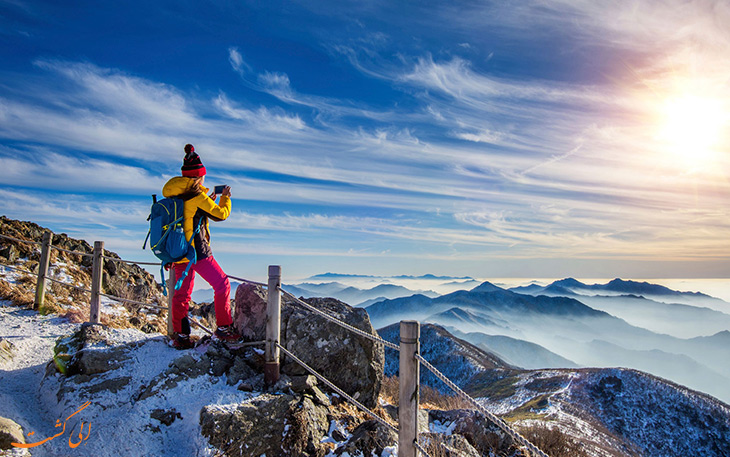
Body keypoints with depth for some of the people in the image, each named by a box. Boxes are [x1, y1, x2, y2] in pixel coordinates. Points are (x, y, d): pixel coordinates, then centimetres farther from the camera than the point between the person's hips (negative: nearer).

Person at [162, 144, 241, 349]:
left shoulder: (174, 195, 10)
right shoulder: (197, 196, -14)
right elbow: (221, 214, -6)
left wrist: (208, 201, 27)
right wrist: (225, 198, 11)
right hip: (197, 251, -8)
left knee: (182, 292, 15)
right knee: (222, 284, 3)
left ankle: (180, 335, 18)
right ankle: (223, 328, 7)